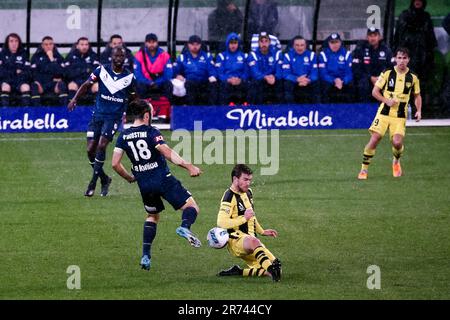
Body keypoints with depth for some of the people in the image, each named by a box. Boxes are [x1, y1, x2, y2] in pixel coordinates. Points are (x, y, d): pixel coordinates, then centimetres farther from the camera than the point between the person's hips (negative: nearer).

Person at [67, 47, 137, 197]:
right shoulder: (102, 70, 0)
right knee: (91, 149, -3)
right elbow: (87, 85, 3)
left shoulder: (129, 77, 0)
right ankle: (104, 179, 18)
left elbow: (134, 99, 13)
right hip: (98, 114, 2)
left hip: (114, 117, -2)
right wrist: (75, 99, -9)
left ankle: (93, 182, -11)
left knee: (101, 146, -19)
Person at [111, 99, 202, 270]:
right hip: (163, 179, -5)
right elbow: (168, 153, -21)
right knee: (191, 207, -1)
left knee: (152, 216, 26)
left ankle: (145, 256, 14)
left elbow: (115, 163, 4)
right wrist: (189, 167, -24)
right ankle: (185, 227, -35)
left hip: (144, 184, 5)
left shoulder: (124, 136, 5)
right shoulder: (151, 132, -9)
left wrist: (129, 178, 21)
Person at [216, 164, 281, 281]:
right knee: (253, 241, -43)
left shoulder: (248, 193, 17)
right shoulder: (229, 197, -11)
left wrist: (262, 231, 25)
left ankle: (239, 272, 2)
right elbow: (221, 223, -23)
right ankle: (271, 268, -58)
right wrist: (244, 218, -24)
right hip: (236, 240, -9)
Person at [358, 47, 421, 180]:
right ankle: (364, 169, 3)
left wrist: (419, 111, -1)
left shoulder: (413, 77, 2)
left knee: (397, 142, -15)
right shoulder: (387, 73, -2)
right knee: (374, 139, -10)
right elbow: (375, 91, 1)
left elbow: (417, 96, 15)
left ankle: (396, 161, 20)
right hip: (384, 113, 0)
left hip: (400, 116, 0)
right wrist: (387, 101, -15)